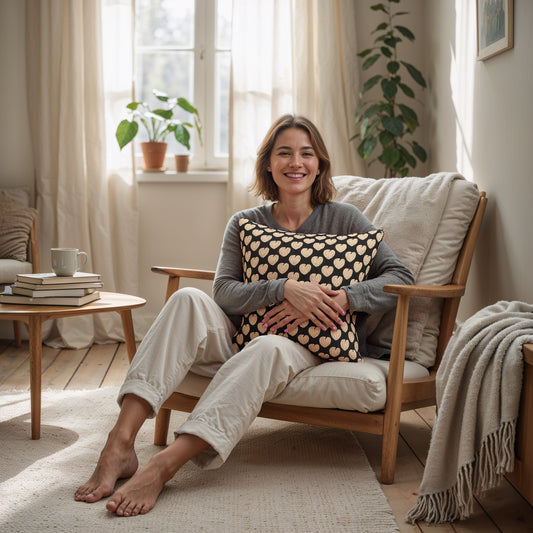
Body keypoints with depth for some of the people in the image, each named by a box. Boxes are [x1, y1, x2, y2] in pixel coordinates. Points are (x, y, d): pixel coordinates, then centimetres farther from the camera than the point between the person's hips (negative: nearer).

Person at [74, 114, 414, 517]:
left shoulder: (343, 219, 5)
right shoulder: (245, 223, 10)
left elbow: (401, 277, -3)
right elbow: (224, 292, -5)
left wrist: (338, 298, -18)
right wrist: (285, 289, -22)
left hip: (311, 351, -2)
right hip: (241, 342, 3)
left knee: (268, 348, -38)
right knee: (189, 299, -26)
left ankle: (163, 467, -43)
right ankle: (121, 443, -36)